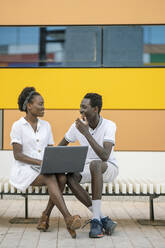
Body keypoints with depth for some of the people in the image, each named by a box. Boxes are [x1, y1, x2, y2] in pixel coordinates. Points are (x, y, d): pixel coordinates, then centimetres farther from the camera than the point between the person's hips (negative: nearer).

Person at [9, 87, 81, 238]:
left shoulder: (46, 125, 12)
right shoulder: (18, 126, -4)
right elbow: (17, 155, -11)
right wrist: (40, 162, -23)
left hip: (44, 170, 5)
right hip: (25, 170, -5)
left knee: (62, 178, -28)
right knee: (51, 179, -34)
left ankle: (45, 217, -18)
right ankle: (68, 220, -43)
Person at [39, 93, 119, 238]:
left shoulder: (109, 126, -19)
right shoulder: (77, 126, -5)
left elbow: (105, 156, -32)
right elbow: (60, 147, 10)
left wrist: (86, 133, -34)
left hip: (109, 168, -4)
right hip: (89, 169, 4)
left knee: (95, 165, -41)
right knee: (70, 178, -30)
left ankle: (96, 220, -37)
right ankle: (104, 220, -27)